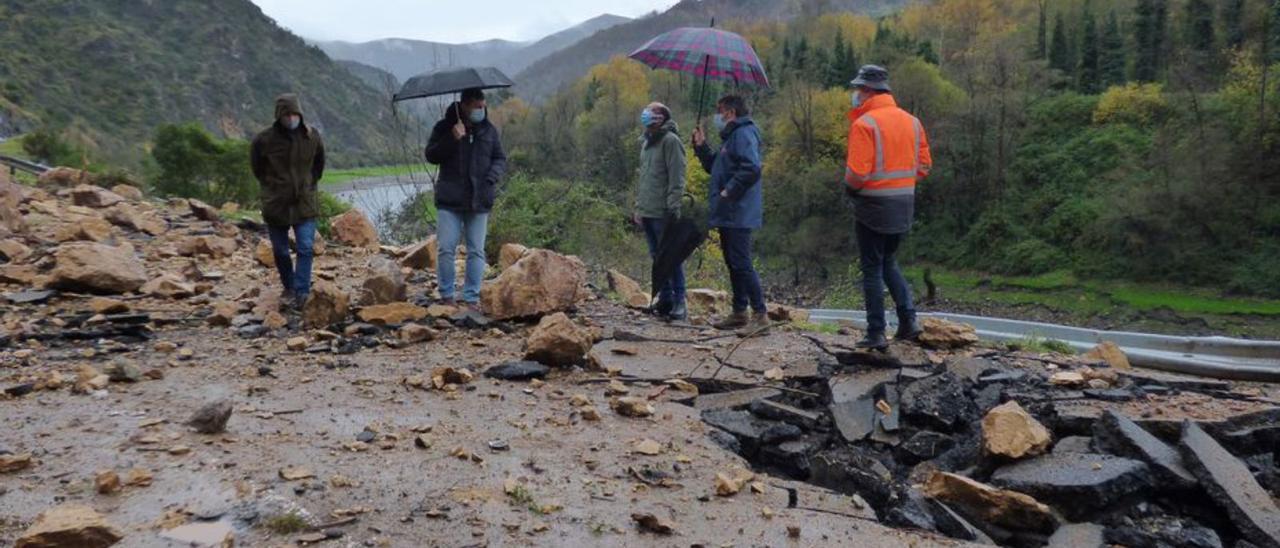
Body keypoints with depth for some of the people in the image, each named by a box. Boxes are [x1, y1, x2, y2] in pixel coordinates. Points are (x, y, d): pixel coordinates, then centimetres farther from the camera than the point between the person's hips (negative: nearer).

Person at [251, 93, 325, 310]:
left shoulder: (312, 137, -2)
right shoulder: (265, 139, -9)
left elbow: (319, 164, 16)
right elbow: (256, 167, 8)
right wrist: (270, 186, 7)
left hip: (305, 203, 0)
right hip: (276, 204, 0)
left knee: (306, 248, -11)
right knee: (280, 251, 10)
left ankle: (301, 293, -9)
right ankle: (289, 289, 29)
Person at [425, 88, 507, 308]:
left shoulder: (489, 130, 8)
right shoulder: (444, 127, 1)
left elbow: (501, 159, 12)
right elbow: (431, 155, -5)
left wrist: (492, 177, -8)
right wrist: (452, 139, -19)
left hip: (479, 200, 2)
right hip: (450, 200, -2)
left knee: (476, 251, 4)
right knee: (446, 248, -4)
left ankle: (472, 297, 12)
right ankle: (447, 294, 10)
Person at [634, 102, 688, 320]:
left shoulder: (670, 141, -8)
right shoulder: (646, 142, 18)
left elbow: (676, 178, -14)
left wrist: (672, 207, -18)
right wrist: (638, 206, 18)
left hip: (663, 212, -8)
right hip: (647, 212, 8)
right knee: (657, 256, 11)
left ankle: (679, 302, 0)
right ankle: (665, 298, 18)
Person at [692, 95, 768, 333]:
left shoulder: (744, 134, -12)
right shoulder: (730, 137, 21)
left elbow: (751, 169, -24)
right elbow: (714, 166, 29)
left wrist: (729, 191, -19)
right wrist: (701, 146, 17)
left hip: (739, 213, -11)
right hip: (728, 214, 11)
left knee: (741, 263, -11)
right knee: (733, 263, 14)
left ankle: (760, 314, -7)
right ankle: (739, 313, 21)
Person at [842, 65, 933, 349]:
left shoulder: (865, 124, -14)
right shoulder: (911, 121, 8)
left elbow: (857, 173, -20)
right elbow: (924, 166, 10)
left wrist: (850, 187, -1)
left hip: (874, 205, -6)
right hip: (905, 204, 6)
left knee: (873, 269, 3)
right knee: (889, 263, 20)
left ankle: (876, 334, 6)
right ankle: (908, 320, 11)